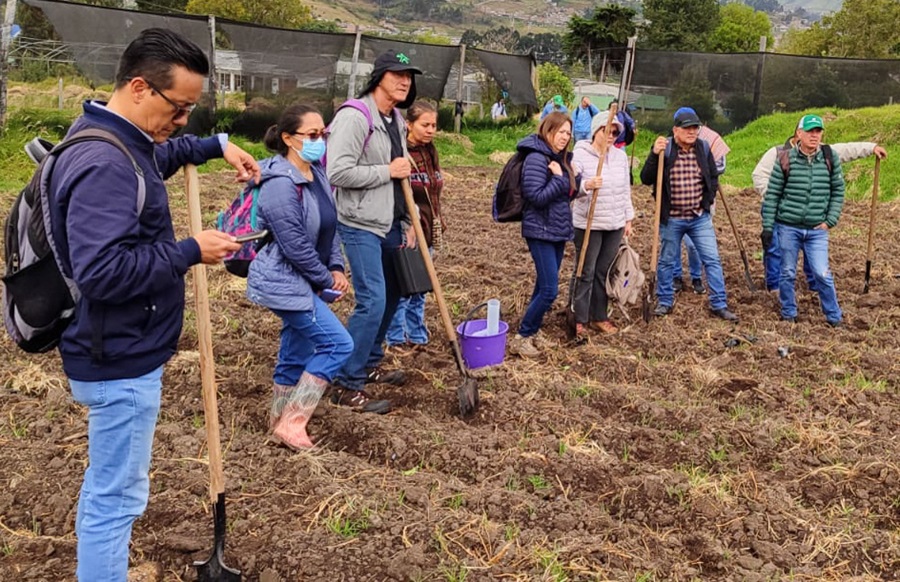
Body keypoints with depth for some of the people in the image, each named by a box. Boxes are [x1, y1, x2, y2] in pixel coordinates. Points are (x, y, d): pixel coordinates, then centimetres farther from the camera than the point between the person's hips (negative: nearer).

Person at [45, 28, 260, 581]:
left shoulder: (121, 142, 8)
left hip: (118, 352, 11)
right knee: (117, 497, 1)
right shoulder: (104, 164, -25)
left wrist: (217, 144, 19)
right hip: (121, 360, -11)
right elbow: (102, 271, -33)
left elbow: (162, 155, 33)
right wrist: (191, 252, -24)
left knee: (107, 485, 23)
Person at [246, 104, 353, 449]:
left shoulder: (316, 174, 6)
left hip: (301, 282, 9)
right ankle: (292, 422, -4)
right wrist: (326, 279, -12)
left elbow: (330, 226, 13)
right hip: (283, 282, -9)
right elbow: (295, 245, -23)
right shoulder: (281, 184, -23)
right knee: (338, 344, -12)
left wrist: (336, 268, 1)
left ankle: (280, 421, 30)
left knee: (297, 352, 15)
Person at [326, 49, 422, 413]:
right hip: (360, 225, -9)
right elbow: (338, 172, -25)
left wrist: (406, 224, 17)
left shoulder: (397, 120, 13)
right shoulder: (354, 117, -16)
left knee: (391, 293, 16)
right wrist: (388, 171, -17)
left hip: (389, 224, 9)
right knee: (372, 301, -13)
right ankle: (347, 386, -2)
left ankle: (370, 363, 33)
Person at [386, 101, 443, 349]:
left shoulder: (430, 151, 11)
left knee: (419, 290, 17)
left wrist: (438, 225, 18)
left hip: (427, 233, 8)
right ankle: (396, 340, 15)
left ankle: (417, 336, 29)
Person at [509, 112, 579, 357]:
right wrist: (559, 179, -17)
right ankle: (521, 337, 1)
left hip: (559, 231, 9)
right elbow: (536, 196, -22)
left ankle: (531, 332, 24)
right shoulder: (536, 158, -15)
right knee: (549, 290, -11)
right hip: (540, 232, -9)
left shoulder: (560, 159, 12)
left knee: (544, 286, 14)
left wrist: (581, 182, -1)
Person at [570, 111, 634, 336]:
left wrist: (628, 219, 15)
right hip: (588, 225, -5)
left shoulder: (620, 155, 8)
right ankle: (579, 320, 10)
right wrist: (586, 186, -39)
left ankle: (599, 317, 22)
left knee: (604, 272, 11)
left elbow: (626, 189, 15)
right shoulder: (580, 155, -10)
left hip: (615, 225, 5)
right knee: (585, 273, 1)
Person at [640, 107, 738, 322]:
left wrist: (708, 199, 5)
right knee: (666, 261, 10)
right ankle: (665, 302, 26)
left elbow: (713, 177, 16)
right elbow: (646, 179, -16)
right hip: (671, 219, -2)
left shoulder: (704, 148, 2)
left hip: (700, 217, 3)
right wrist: (655, 155, -28)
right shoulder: (664, 149, -9)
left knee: (712, 260, 1)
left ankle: (719, 304, 10)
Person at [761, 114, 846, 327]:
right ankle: (788, 314, 25)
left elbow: (838, 192, 8)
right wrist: (767, 227, -4)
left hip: (817, 230, 0)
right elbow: (772, 194, -2)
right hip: (788, 227, 0)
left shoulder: (831, 159, 0)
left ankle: (834, 317, 13)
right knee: (787, 273, 9)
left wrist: (830, 221, -2)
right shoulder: (786, 159, -5)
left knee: (822, 273, -4)